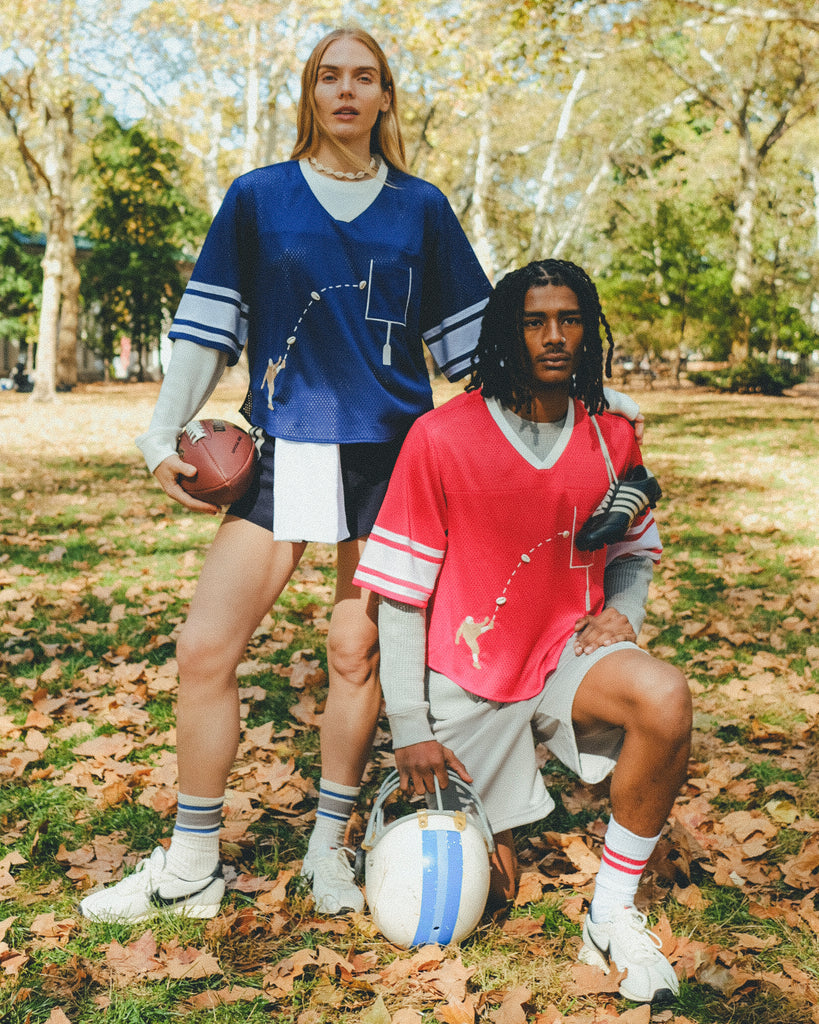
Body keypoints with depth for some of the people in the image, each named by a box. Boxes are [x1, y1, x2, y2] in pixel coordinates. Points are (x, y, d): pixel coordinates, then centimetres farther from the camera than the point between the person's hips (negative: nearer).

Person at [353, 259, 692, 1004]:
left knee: (665, 699, -32)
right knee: (488, 887, 5)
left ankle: (613, 916, -13)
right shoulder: (441, 438, -14)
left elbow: (635, 551, 14)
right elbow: (400, 591, -11)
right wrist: (410, 730, -11)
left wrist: (622, 612, -9)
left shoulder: (611, 438, -2)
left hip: (567, 654, 2)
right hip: (469, 678, -2)